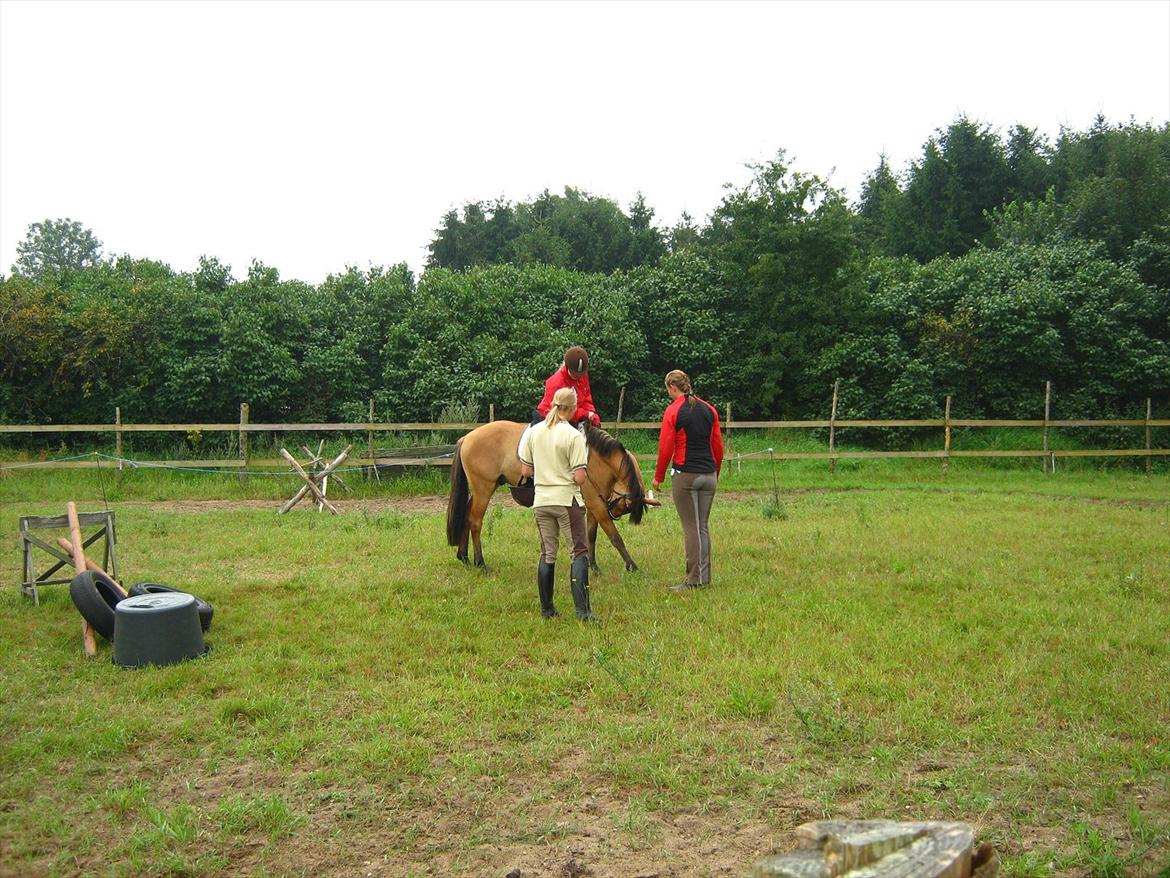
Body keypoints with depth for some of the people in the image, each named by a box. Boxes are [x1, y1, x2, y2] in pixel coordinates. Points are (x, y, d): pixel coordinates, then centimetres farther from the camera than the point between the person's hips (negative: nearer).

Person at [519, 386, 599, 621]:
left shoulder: (533, 432, 3)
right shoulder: (574, 436, -12)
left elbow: (526, 471, 7)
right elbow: (580, 478, -15)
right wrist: (585, 473, 6)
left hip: (541, 501, 5)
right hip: (567, 500, -5)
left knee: (547, 555, 14)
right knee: (579, 553, 1)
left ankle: (546, 609, 20)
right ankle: (582, 611, -5)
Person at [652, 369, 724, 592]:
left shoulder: (673, 411, -7)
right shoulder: (709, 409, 9)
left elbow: (665, 448, -9)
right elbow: (718, 446, 11)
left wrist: (658, 477, 2)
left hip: (685, 475, -5)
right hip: (709, 475, 6)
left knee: (691, 528, -2)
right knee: (703, 526, 13)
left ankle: (694, 579, 1)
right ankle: (705, 576, 18)